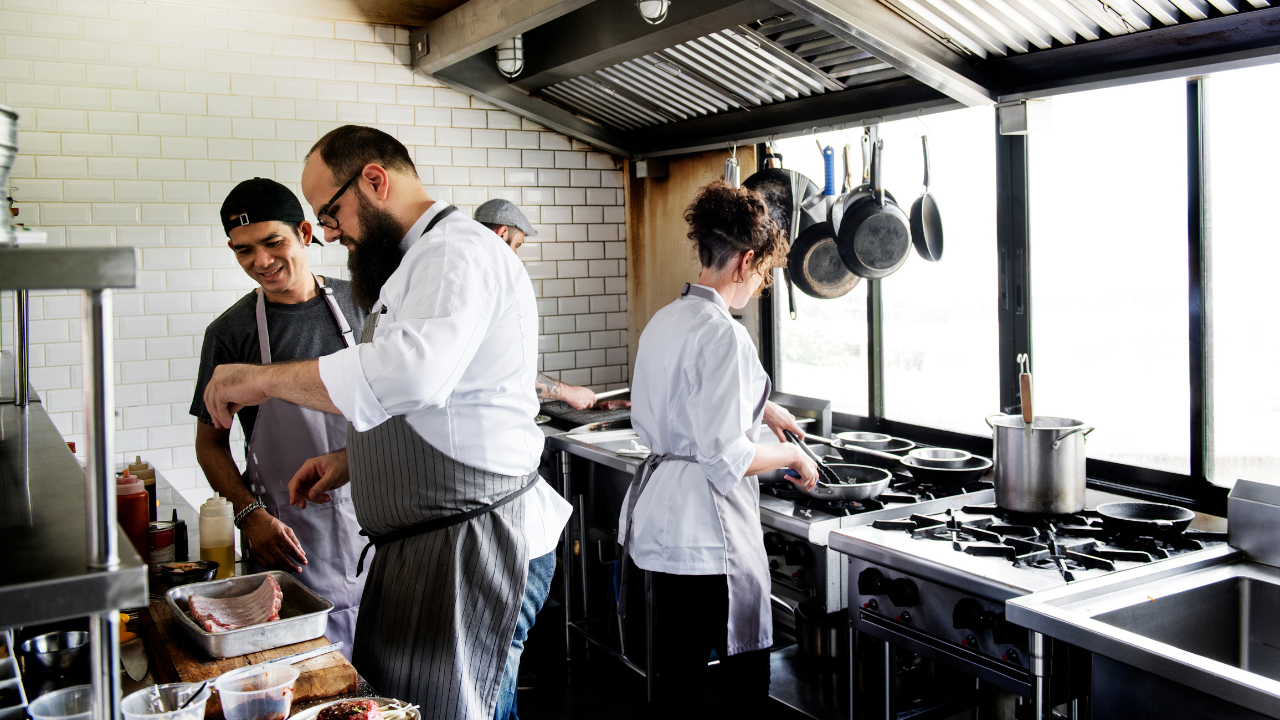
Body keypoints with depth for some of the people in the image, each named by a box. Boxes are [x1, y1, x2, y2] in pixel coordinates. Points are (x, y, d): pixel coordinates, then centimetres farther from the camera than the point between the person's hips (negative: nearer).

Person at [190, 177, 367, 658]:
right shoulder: (231, 333, -4)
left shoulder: (357, 304, 2)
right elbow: (210, 441, 3)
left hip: (370, 520, 2)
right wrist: (250, 514, -12)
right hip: (289, 538, -2)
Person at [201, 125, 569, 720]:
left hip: (472, 551, -11)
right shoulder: (418, 263, 21)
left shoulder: (456, 252, -15)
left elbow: (412, 372, -35)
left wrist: (265, 378, -24)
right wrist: (352, 460, 15)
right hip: (417, 548, 11)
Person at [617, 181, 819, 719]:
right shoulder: (721, 333, -19)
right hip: (707, 520, -9)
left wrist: (758, 408, 29)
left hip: (660, 510, 9)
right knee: (745, 676, 6)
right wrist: (792, 456, -5)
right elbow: (727, 456, -22)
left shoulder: (664, 321, 9)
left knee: (677, 672, 18)